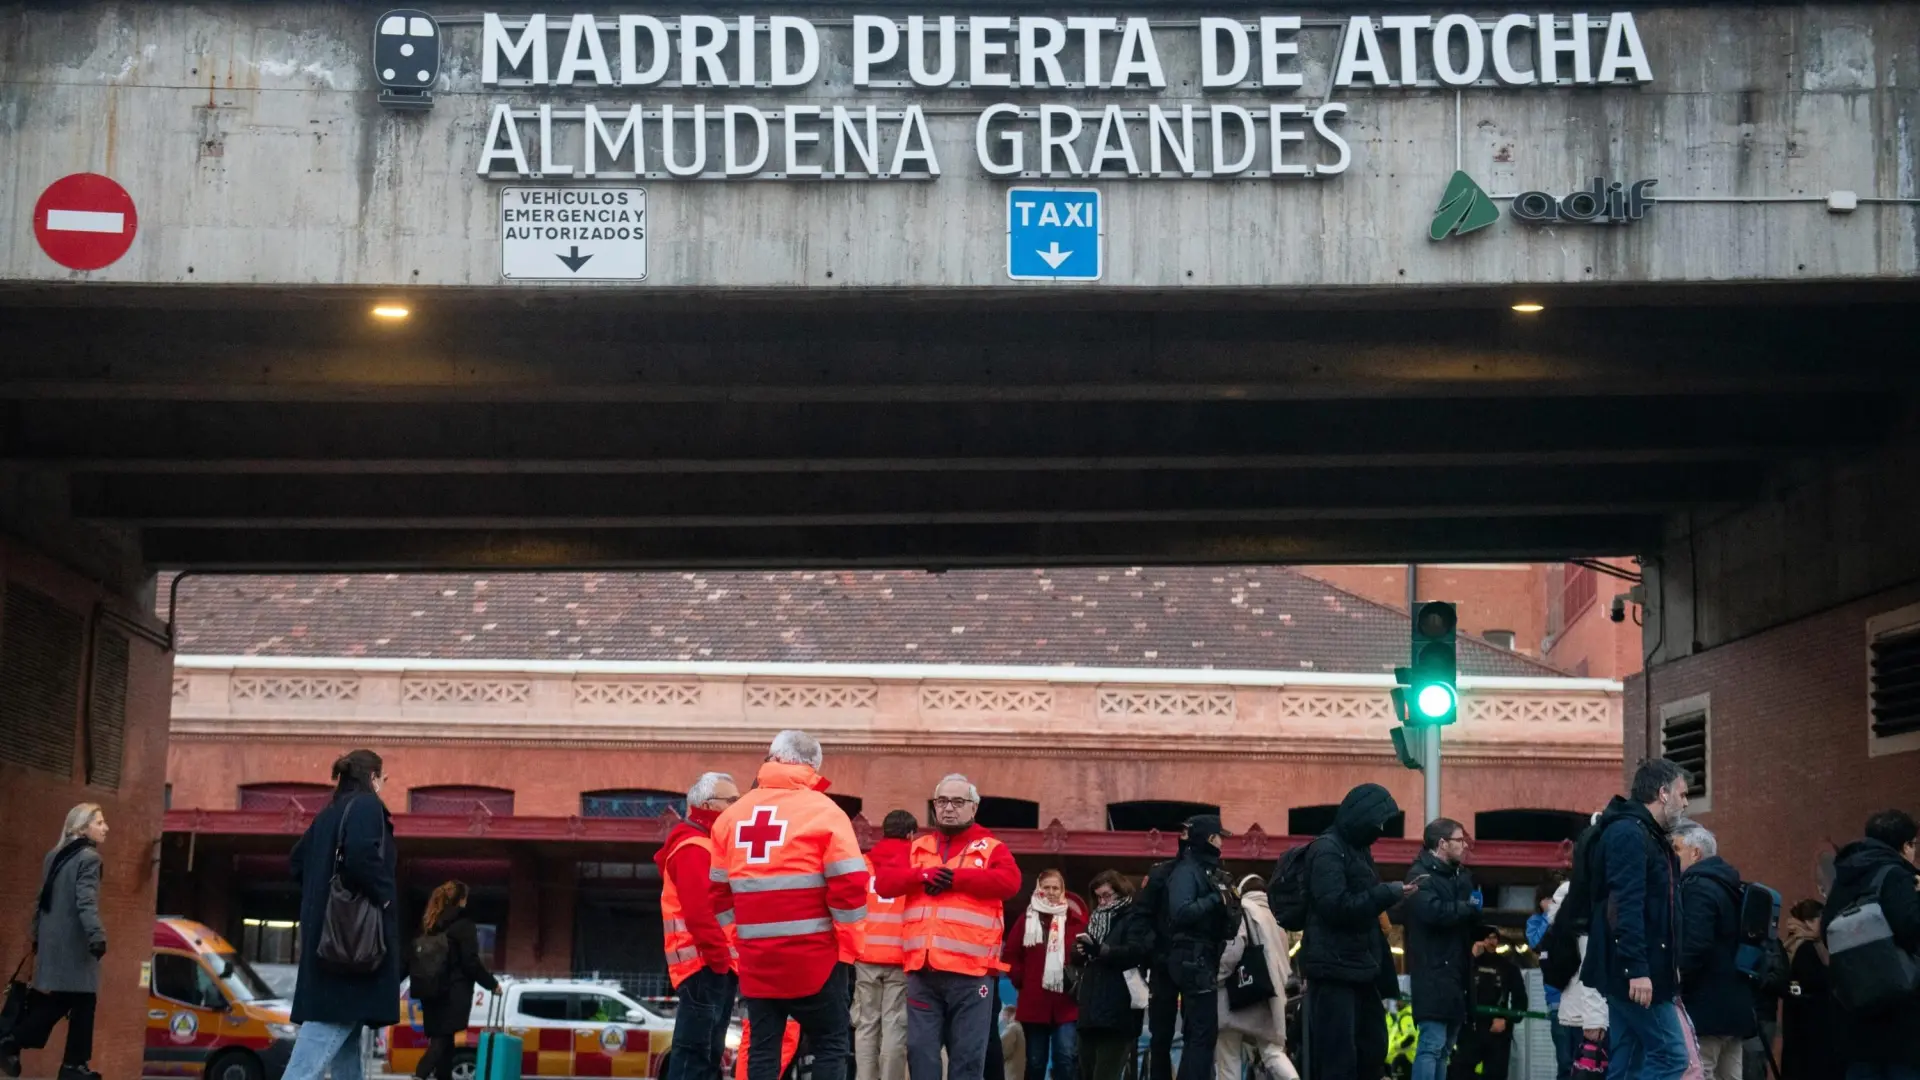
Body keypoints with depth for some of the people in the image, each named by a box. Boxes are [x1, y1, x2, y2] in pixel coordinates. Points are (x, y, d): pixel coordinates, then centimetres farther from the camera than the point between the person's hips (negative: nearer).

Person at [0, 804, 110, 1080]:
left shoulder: (54, 857, 15)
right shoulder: (88, 858, -11)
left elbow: (41, 900, 20)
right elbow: (86, 903, -22)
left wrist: (37, 934, 26)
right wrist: (97, 936, -29)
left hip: (52, 941, 9)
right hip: (75, 943, -9)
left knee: (51, 1002, 13)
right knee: (82, 1003, -1)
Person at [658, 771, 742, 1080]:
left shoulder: (709, 845, 22)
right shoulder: (693, 847, -12)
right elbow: (698, 911, -22)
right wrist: (719, 957, -20)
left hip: (716, 966, 11)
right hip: (705, 966, -11)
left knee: (708, 1053, 12)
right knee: (695, 1053, -12)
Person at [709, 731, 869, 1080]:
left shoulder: (732, 815, 10)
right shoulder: (823, 811, -5)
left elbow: (718, 890, 14)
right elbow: (849, 885, -11)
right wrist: (848, 946, -3)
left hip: (756, 956, 4)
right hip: (813, 954, -4)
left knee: (762, 1048, 9)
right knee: (831, 1045, 4)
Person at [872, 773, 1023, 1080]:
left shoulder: (991, 848, 7)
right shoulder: (916, 848, 18)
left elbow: (1009, 881, -11)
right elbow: (886, 881, 7)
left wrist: (955, 878, -12)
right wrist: (923, 874, -11)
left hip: (971, 971, -3)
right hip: (923, 970, 3)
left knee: (967, 1055, 0)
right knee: (921, 1051, 2)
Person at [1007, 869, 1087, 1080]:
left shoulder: (1075, 919, 3)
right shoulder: (1028, 919, 6)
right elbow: (1010, 954, 8)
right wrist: (1021, 980, 0)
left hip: (1066, 1002, -2)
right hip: (1034, 1001, 2)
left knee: (1065, 1057, -12)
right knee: (1035, 1061, 8)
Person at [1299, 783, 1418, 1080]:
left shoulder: (1357, 848, 17)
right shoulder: (1327, 849, -13)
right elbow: (1335, 906, -23)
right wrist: (1387, 893, -19)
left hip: (1359, 967, 10)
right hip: (1334, 969, -10)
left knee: (1372, 1048, 14)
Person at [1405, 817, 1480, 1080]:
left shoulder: (1461, 876, 18)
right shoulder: (1420, 875, -9)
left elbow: (1473, 918, 18)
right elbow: (1434, 911, -25)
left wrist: (1474, 910, -5)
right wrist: (1469, 908, -9)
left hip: (1457, 972, 9)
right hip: (1433, 974, -9)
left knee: (1445, 1047, 12)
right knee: (1432, 1044, -14)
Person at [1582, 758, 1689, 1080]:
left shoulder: (1647, 835, 19)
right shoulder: (1629, 833, -13)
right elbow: (1625, 906, -22)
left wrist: (1668, 965, 19)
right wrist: (1637, 968, -27)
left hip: (1630, 970, 10)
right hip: (1634, 970, -10)